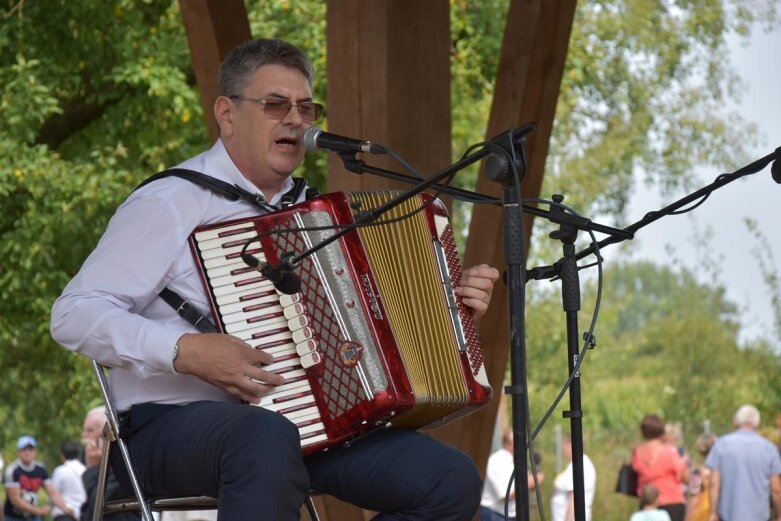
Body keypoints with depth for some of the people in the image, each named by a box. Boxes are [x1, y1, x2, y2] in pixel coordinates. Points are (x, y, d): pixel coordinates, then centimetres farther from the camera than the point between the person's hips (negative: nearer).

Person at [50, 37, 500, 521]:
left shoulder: (305, 209, 19)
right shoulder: (170, 204, -5)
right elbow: (74, 315, -12)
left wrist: (452, 303, 12)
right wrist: (186, 350, -23)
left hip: (303, 421, 7)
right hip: (175, 424, -7)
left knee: (453, 481, -12)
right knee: (268, 437, -42)